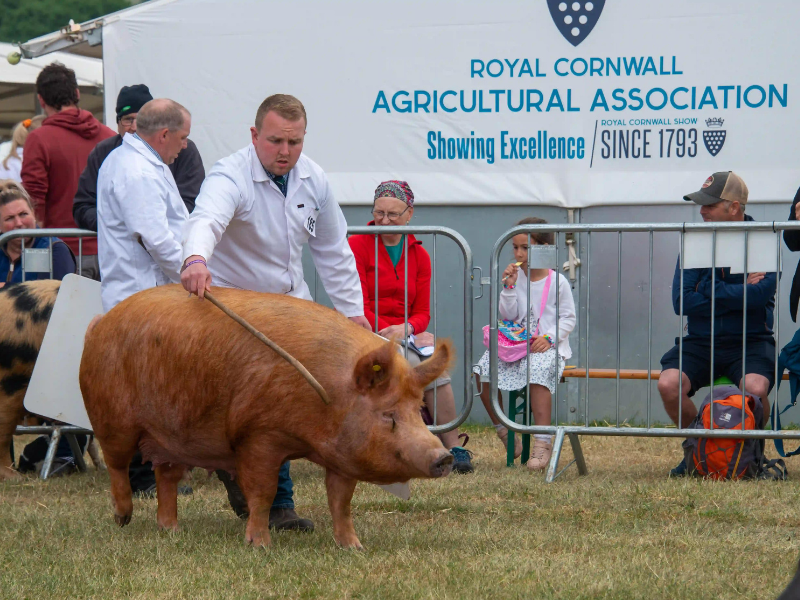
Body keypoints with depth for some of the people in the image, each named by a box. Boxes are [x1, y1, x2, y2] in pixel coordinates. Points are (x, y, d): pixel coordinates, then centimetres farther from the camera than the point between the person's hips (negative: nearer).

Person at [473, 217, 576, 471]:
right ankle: (504, 433, -4)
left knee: (536, 371, -36)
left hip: (548, 346, -5)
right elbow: (507, 315, 6)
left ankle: (542, 442, -37)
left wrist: (549, 337, -17)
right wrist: (509, 287, -6)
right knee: (484, 369, -18)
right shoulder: (516, 277, 9)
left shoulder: (557, 282, -1)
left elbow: (568, 318, -1)